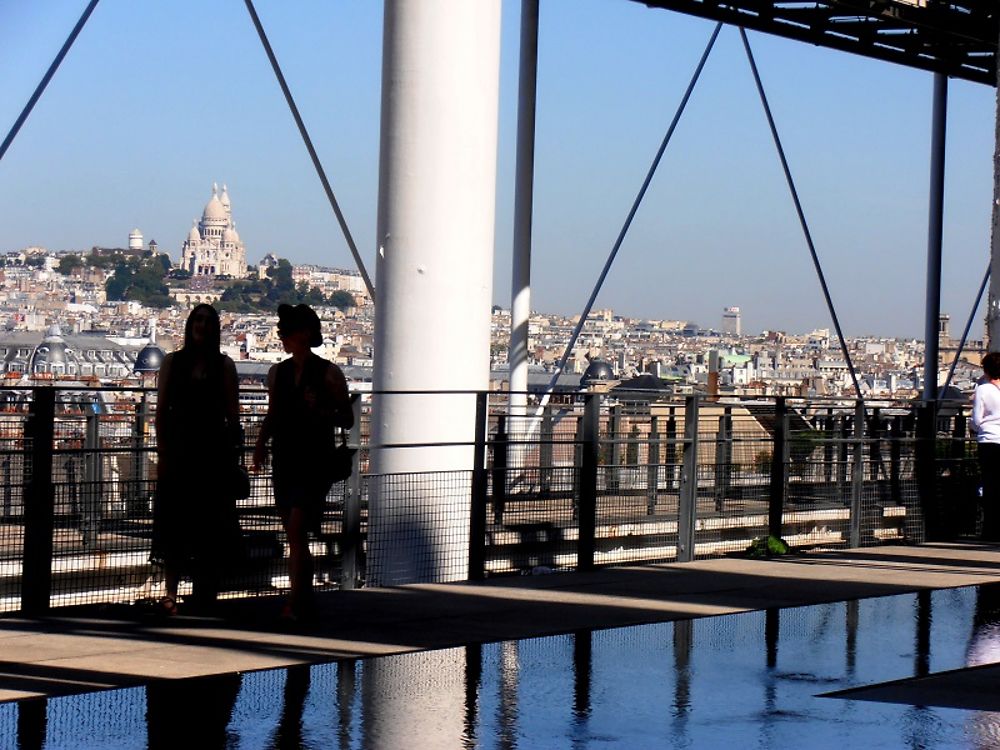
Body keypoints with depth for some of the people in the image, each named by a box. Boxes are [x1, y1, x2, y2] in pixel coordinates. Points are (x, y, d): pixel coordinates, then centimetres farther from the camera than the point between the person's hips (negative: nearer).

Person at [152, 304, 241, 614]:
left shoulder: (224, 365, 6)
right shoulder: (172, 362, 7)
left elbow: (232, 414, 5)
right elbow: (161, 410, 5)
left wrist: (233, 453, -1)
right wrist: (162, 452, -2)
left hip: (213, 450, 0)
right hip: (179, 449, 0)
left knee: (210, 524, 3)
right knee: (175, 522, -3)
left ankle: (206, 593, 11)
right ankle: (170, 592, -4)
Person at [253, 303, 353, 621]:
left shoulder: (329, 374, -4)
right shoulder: (278, 372, 12)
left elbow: (347, 419, 0)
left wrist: (321, 412, -18)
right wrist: (261, 444, 5)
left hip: (315, 461, -6)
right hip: (284, 459, 6)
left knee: (296, 529, -17)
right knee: (294, 535, 9)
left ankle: (295, 603, -19)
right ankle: (304, 601, 19)